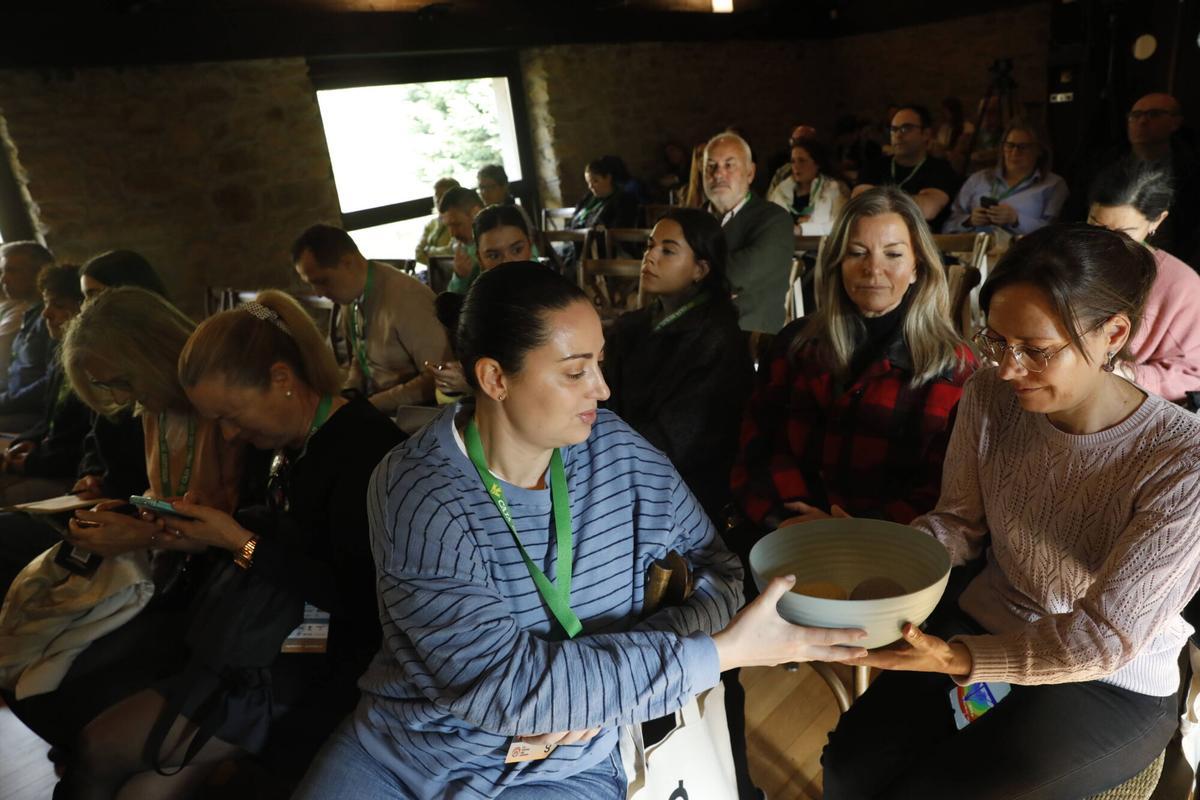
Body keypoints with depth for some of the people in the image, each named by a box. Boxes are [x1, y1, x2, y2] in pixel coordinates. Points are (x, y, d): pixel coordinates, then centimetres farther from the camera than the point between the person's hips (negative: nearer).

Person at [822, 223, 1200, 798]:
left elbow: (1107, 637, -21)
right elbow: (959, 522, -2)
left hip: (1111, 684, -3)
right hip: (986, 622, 4)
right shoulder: (990, 397, -13)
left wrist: (959, 660, -33)